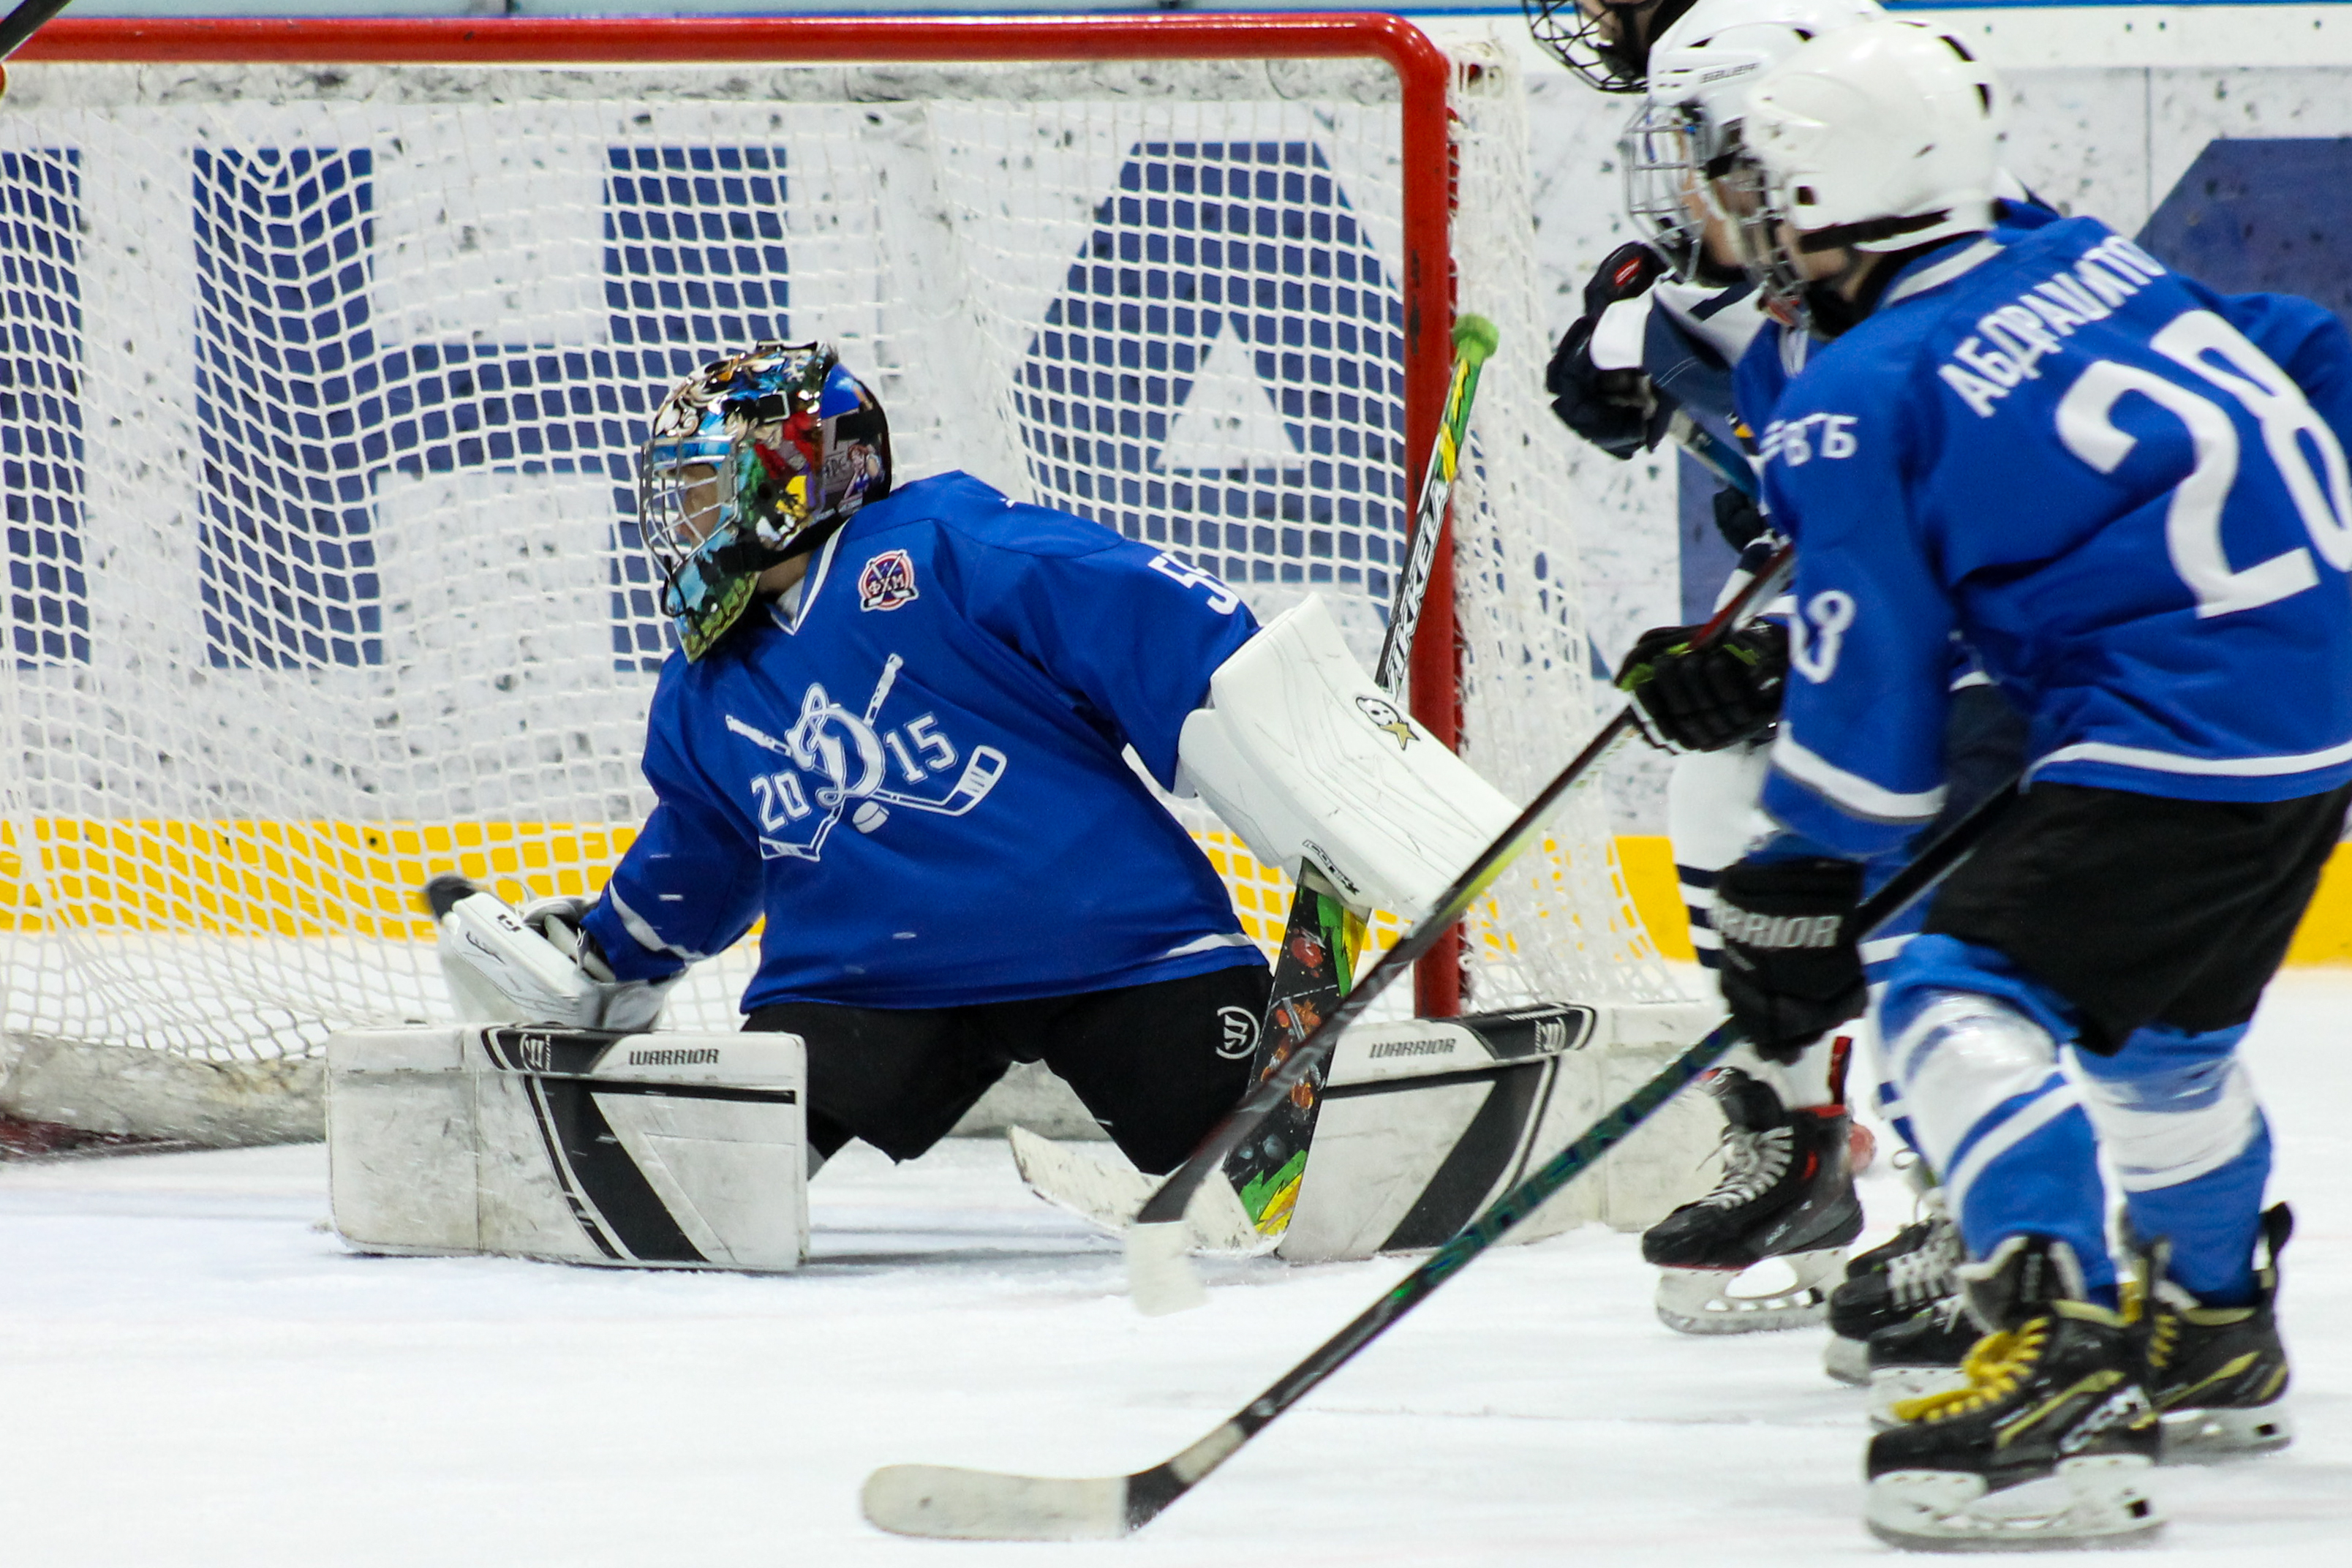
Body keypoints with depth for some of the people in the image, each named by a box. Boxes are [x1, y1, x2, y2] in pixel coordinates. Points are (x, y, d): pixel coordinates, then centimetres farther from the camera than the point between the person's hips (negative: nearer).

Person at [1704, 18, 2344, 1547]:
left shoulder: (1857, 405, -9)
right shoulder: (2088, 261, 13)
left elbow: (1867, 692, -8)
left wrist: (1798, 904, 0)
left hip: (2190, 729, -9)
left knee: (1969, 999, -13)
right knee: (2161, 1018, 28)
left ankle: (2062, 1368, -29)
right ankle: (2214, 1334, 47)